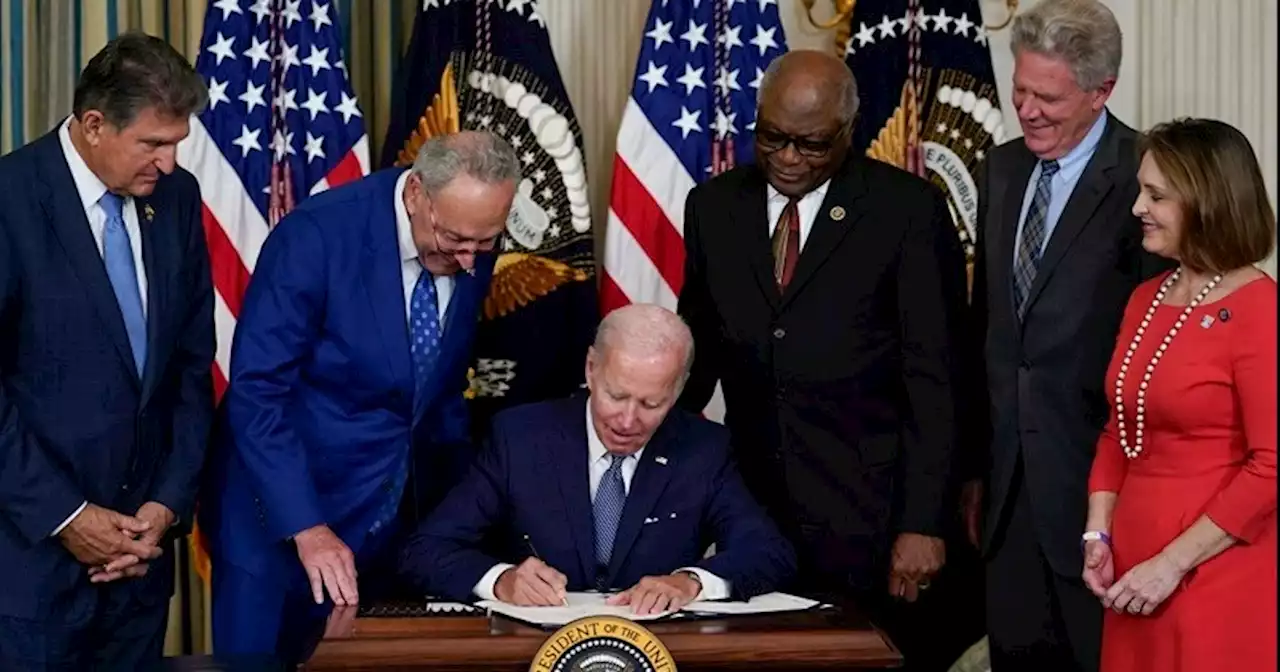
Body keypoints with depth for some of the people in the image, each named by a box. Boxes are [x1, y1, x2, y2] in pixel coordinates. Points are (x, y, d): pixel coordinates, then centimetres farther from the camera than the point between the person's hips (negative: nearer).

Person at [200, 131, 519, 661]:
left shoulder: (473, 250, -5)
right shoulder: (316, 236, -22)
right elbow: (256, 394, -22)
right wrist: (307, 528, -28)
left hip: (399, 514, 5)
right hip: (283, 508, -5)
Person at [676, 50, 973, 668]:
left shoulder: (909, 210, -5)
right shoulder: (712, 206, 7)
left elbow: (933, 378, -6)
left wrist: (924, 523, -9)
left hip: (867, 515, -3)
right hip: (752, 505, 3)